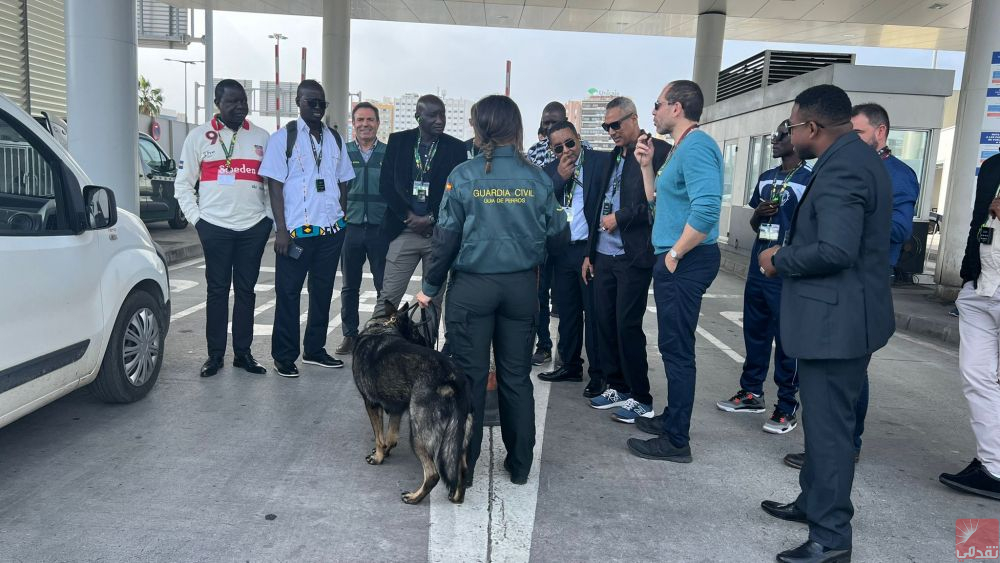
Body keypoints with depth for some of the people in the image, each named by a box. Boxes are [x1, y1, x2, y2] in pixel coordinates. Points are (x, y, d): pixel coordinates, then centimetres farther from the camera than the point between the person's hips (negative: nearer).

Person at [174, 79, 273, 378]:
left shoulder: (261, 137, 11)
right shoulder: (199, 136, 6)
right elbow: (183, 183, 7)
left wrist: (270, 217, 3)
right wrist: (195, 217, -2)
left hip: (254, 226, 2)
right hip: (215, 226, -2)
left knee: (246, 289, 7)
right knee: (217, 290, 2)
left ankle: (243, 352, 15)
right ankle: (215, 354, 11)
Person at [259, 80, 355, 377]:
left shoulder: (335, 139, 12)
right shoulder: (283, 138, -2)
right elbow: (275, 186, -6)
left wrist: (342, 220, 9)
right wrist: (281, 230, -12)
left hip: (332, 229, 5)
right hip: (296, 230, -5)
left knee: (322, 291, 12)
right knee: (288, 293, 1)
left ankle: (314, 350, 25)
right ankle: (284, 357, 11)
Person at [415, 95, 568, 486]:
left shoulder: (464, 176, -9)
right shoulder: (537, 177, -3)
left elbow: (446, 237, -8)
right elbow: (557, 235, 0)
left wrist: (430, 287, 3)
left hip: (472, 287, -2)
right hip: (521, 287, 2)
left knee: (470, 376, 7)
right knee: (516, 376, 12)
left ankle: (464, 465, 18)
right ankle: (520, 465, 24)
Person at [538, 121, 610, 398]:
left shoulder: (602, 161, -4)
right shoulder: (550, 171, 10)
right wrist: (560, 177, -11)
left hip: (592, 249, -5)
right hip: (562, 251, 5)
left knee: (594, 313, 0)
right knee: (567, 311, 14)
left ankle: (598, 373, 11)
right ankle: (570, 366, 28)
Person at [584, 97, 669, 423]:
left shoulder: (657, 151, -7)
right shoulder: (615, 155, 17)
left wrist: (621, 217, -12)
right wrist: (590, 252, 19)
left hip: (634, 256, -7)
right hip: (604, 255, 8)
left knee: (627, 326, -4)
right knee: (604, 322, 10)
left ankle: (641, 399, 10)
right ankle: (616, 387, 25)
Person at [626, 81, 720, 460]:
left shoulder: (696, 147, -15)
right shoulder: (681, 148, 17)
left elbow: (706, 209, -27)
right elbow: (658, 200, 23)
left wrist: (674, 254, -19)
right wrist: (647, 165, 13)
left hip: (685, 263, -10)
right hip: (674, 261, 10)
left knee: (677, 349, -4)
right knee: (674, 346, 18)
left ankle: (676, 441, 6)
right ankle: (672, 419, 31)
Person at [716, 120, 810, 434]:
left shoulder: (812, 179, -6)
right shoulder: (766, 178, 15)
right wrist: (758, 214, -2)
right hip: (758, 268, 7)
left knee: (787, 339, 0)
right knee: (754, 331, 13)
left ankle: (787, 408, 9)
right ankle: (751, 393, 27)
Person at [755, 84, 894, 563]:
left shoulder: (841, 167, -21)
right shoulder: (853, 157, 13)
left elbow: (835, 250, -29)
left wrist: (779, 261, -14)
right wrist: (789, 250, 9)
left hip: (835, 318, -11)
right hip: (842, 314, 11)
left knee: (828, 426, -1)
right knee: (824, 417, 21)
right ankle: (814, 501, 37)